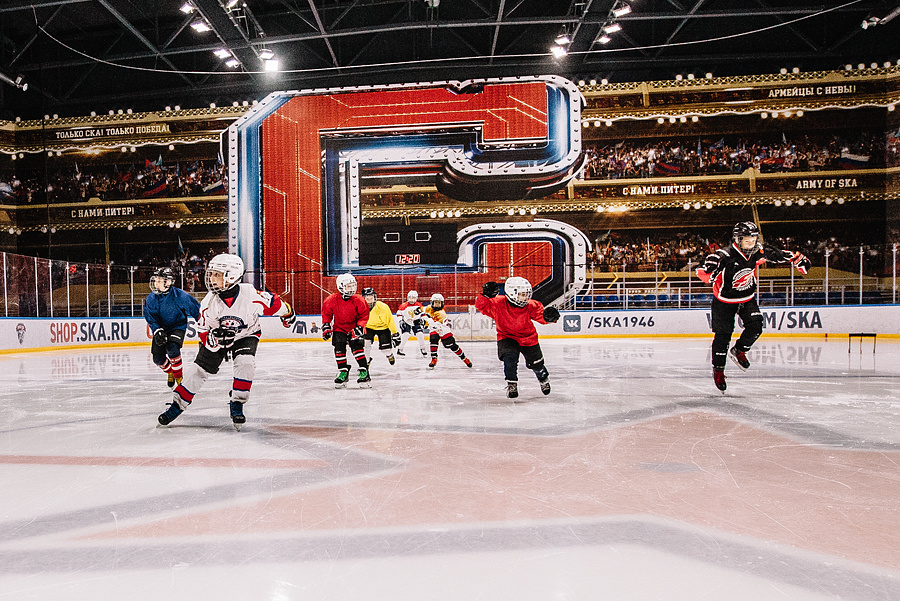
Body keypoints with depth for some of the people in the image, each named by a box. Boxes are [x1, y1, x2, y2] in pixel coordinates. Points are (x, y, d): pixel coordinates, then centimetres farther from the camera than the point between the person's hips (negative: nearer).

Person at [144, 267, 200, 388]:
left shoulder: (180, 296, -18)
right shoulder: (151, 299, -7)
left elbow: (196, 310, -10)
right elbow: (151, 318, -6)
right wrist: (157, 331, -23)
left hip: (178, 326, -4)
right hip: (161, 328, 4)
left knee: (172, 348, -28)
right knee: (158, 357, -1)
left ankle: (179, 376, -8)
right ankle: (170, 372, 32)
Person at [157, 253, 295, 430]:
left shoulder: (250, 294, -31)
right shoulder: (209, 301, -21)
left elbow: (272, 303, -13)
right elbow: (203, 331, -14)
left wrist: (287, 314, 4)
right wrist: (212, 338, -37)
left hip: (246, 335, -2)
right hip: (216, 337, 2)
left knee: (245, 363, -26)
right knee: (198, 369, -1)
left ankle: (237, 405, -8)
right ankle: (177, 405, 20)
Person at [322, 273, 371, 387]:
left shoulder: (358, 300, -15)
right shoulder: (332, 300, -14)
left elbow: (364, 315, -6)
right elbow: (326, 313, 4)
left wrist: (359, 327, -17)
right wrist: (326, 326, -2)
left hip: (354, 328, -2)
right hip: (339, 328, 2)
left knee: (357, 347, -17)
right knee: (339, 349, -7)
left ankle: (364, 371, -11)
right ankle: (343, 371, 10)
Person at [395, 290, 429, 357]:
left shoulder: (419, 305, -5)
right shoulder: (404, 306, -13)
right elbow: (399, 313, -8)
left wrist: (423, 320, 0)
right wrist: (401, 321, -17)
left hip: (416, 323, 2)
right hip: (406, 323, -2)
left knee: (420, 334, -12)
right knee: (405, 335, -19)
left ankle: (423, 348, 8)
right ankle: (400, 349, -7)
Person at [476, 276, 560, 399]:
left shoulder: (531, 305, -16)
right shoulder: (498, 304, -20)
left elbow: (540, 315, -21)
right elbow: (481, 305, -20)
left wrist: (548, 317, -44)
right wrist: (486, 295, -40)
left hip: (528, 338, 2)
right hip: (507, 337, -1)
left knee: (535, 363, 9)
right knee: (510, 358, -28)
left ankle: (544, 379, 43)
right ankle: (511, 384, -8)